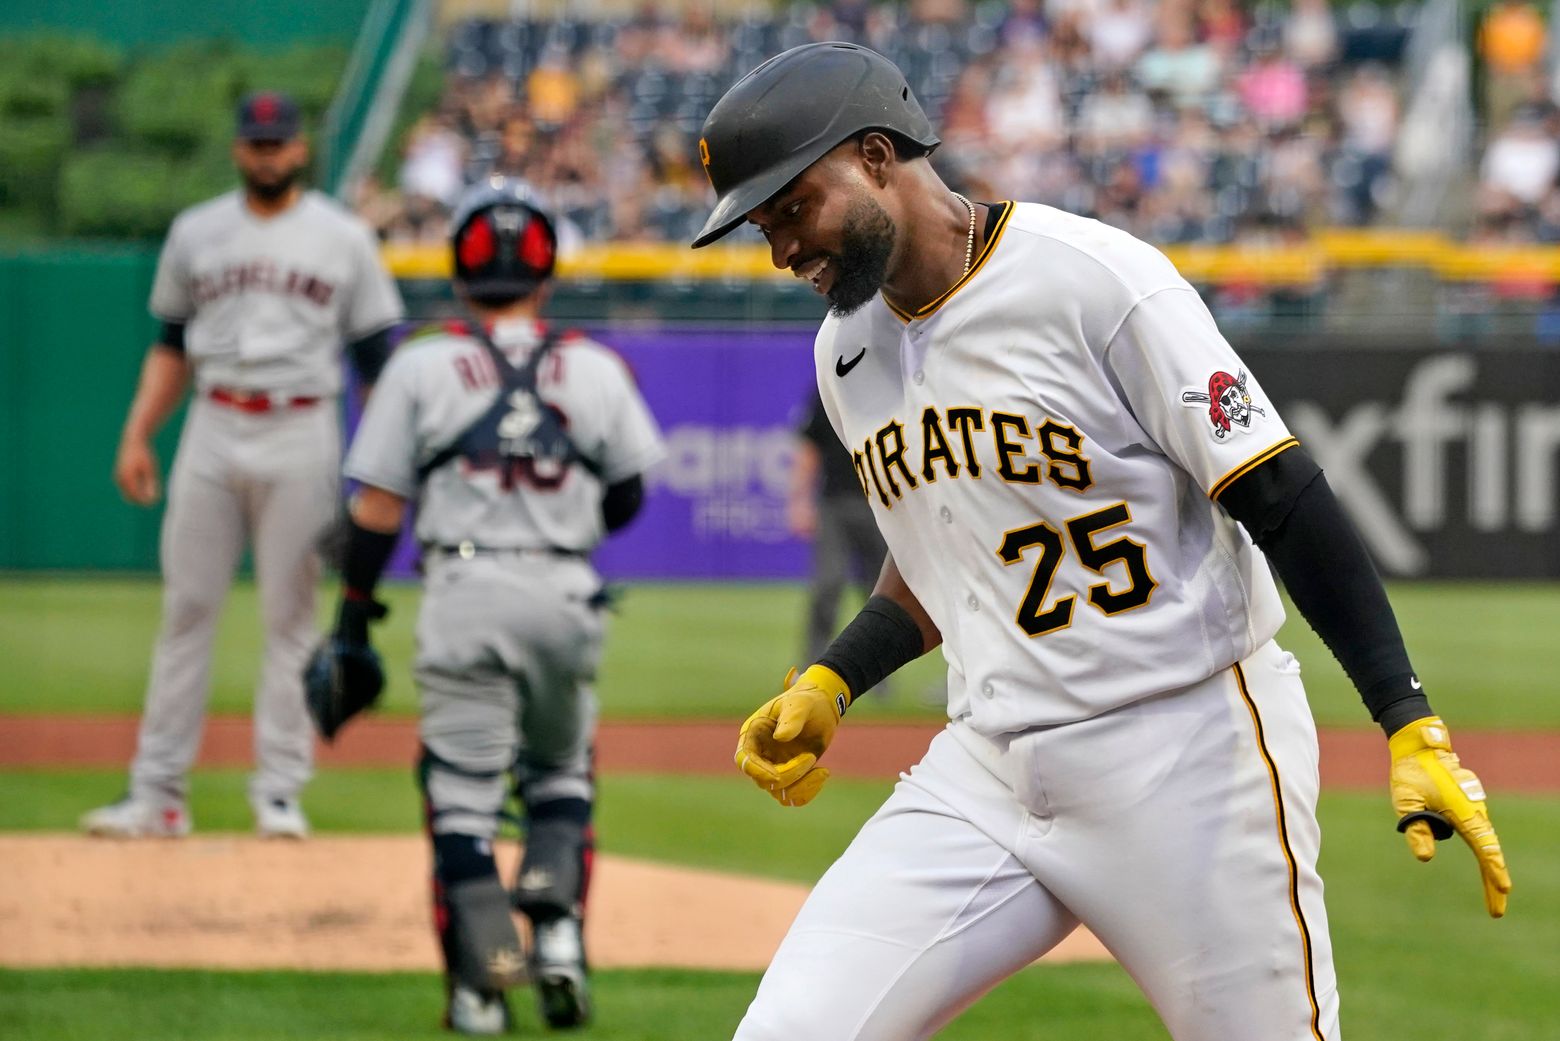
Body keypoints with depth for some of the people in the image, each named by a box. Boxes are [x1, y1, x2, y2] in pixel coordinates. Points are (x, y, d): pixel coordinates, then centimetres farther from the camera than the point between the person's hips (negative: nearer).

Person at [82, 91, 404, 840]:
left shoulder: (344, 239, 5)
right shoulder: (196, 233, 11)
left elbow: (376, 357, 5)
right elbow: (172, 346, 16)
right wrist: (136, 435, 5)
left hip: (301, 435, -2)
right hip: (212, 430, 2)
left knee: (290, 614, -1)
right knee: (186, 607, 1)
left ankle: (280, 791, 4)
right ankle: (157, 792, 2)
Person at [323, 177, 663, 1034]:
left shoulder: (422, 367, 1)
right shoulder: (594, 370, 6)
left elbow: (377, 507, 0)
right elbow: (628, 496, 13)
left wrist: (354, 611, 7)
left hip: (463, 589, -2)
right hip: (564, 597, 2)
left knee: (463, 789, 3)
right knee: (560, 771, 20)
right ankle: (556, 922, -1)